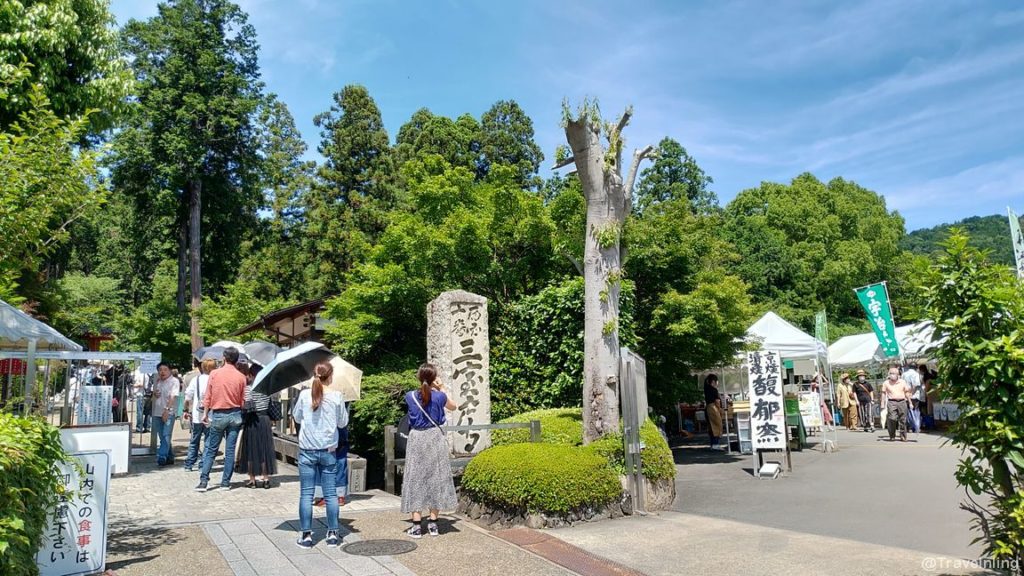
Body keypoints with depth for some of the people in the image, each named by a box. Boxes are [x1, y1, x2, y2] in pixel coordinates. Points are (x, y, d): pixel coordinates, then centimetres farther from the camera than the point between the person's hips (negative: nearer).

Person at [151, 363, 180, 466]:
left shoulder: (174, 381, -6)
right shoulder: (157, 382, 15)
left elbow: (173, 397, -15)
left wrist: (167, 409, -25)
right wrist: (154, 394, 2)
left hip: (169, 413, -7)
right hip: (157, 412, 7)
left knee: (166, 436, -12)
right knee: (162, 437, 10)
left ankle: (162, 457, -16)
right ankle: (169, 457, 18)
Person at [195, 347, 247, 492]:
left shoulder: (214, 373, -4)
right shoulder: (241, 377, -2)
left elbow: (208, 396, -1)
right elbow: (242, 400, 1)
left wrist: (205, 413, 8)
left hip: (218, 415, 0)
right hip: (234, 415, 1)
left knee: (211, 449, 7)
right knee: (230, 450, 5)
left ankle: (203, 481, 2)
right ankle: (226, 482, 8)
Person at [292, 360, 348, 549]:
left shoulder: (304, 395, -6)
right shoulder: (336, 397, -7)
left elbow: (296, 417, 10)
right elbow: (343, 422, 4)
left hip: (307, 451, 0)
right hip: (328, 451, 0)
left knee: (306, 494, 6)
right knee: (331, 494, 8)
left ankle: (306, 535, 8)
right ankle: (333, 535, 13)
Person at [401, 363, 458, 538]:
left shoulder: (410, 396, -5)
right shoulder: (439, 396, -7)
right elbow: (453, 406, 13)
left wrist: (429, 388, 16)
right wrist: (442, 389, 14)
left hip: (416, 438, 0)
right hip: (435, 438, 0)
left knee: (415, 479, 5)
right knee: (435, 478, 8)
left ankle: (416, 525, 3)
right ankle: (433, 523, 12)